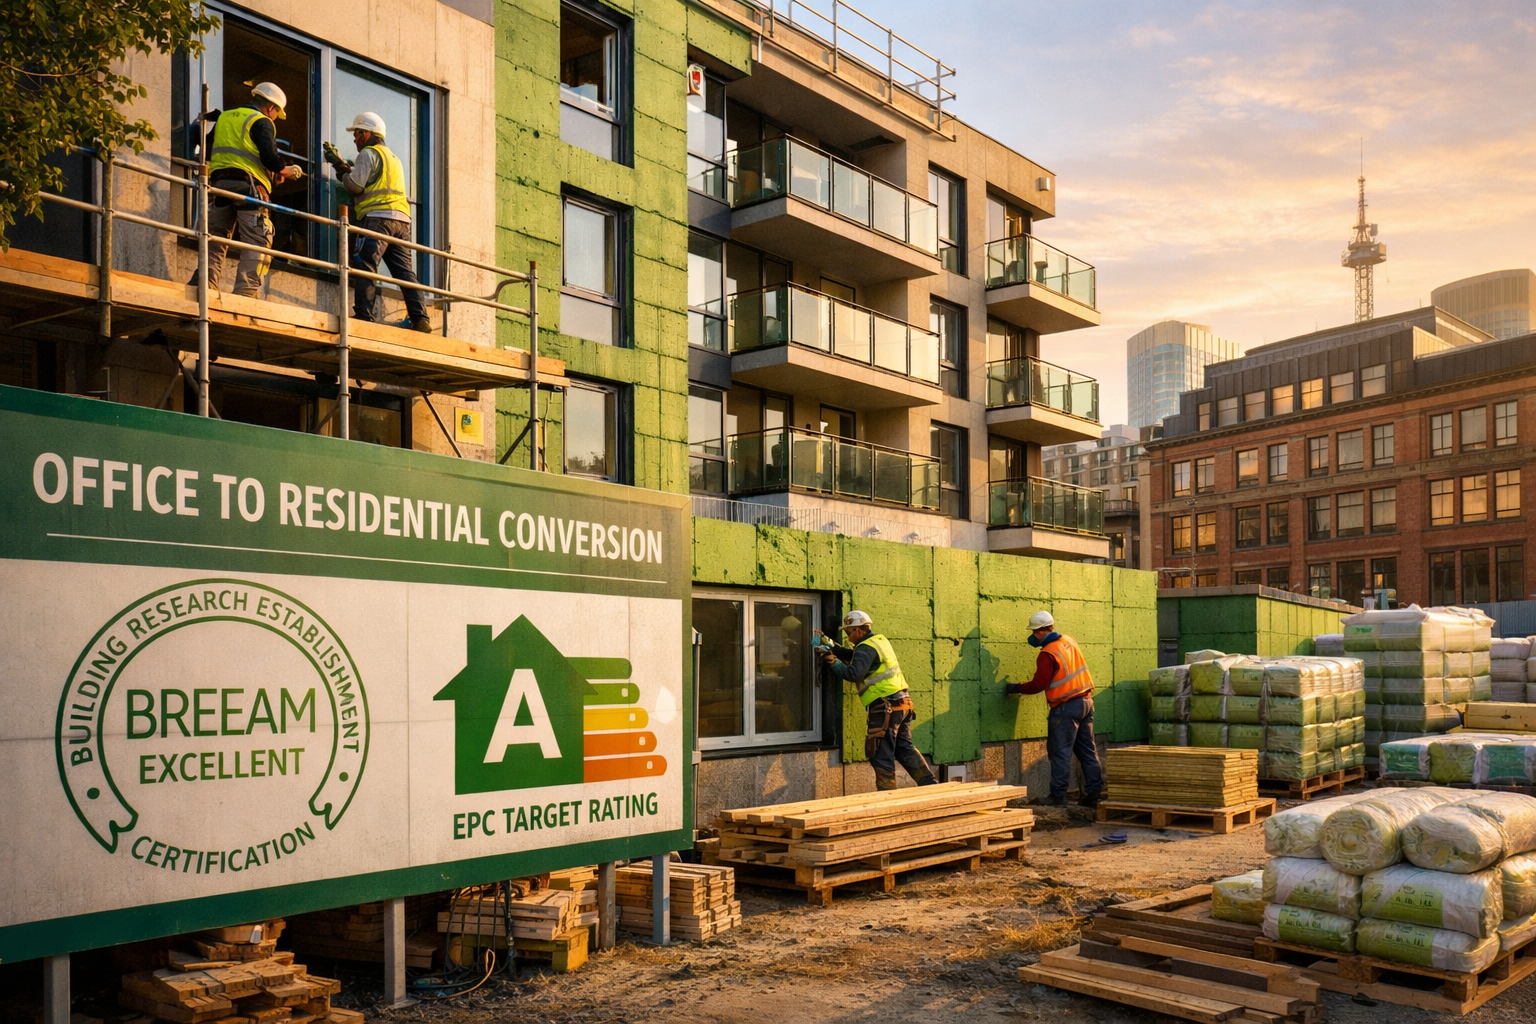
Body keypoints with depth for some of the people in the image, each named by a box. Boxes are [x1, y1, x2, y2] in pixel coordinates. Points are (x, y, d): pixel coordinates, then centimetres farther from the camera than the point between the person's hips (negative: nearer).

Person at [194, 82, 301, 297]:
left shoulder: (223, 117, 24)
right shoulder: (261, 122, 2)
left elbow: (207, 150, 24)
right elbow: (269, 157, -11)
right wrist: (285, 171, 7)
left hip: (218, 181, 6)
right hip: (249, 184, -6)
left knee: (215, 239, 8)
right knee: (257, 243, -7)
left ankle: (205, 282, -7)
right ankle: (246, 291, -20)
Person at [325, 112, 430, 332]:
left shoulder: (369, 153, 3)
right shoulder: (393, 157, 30)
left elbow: (354, 185, -4)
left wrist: (340, 167, 15)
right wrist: (341, 164, 27)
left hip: (378, 217, -8)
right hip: (402, 219, 8)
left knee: (364, 265, -11)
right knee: (404, 270, 3)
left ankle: (363, 315, -21)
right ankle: (420, 318, -7)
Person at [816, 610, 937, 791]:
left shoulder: (866, 648, -12)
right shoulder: (879, 640, 17)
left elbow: (854, 673, -26)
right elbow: (852, 656, 25)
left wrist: (833, 662, -16)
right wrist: (830, 645, 20)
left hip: (885, 707, -10)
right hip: (901, 703, 10)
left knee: (881, 755, -1)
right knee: (904, 748, 17)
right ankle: (929, 784, 14)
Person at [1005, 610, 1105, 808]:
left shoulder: (1048, 654, -17)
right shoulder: (1069, 641, 7)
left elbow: (1039, 684, -18)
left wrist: (1017, 688, -5)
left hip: (1066, 708, -8)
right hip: (1086, 702, 8)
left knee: (1060, 753, -2)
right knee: (1088, 751, 12)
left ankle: (1058, 797, 0)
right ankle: (1095, 793, 15)